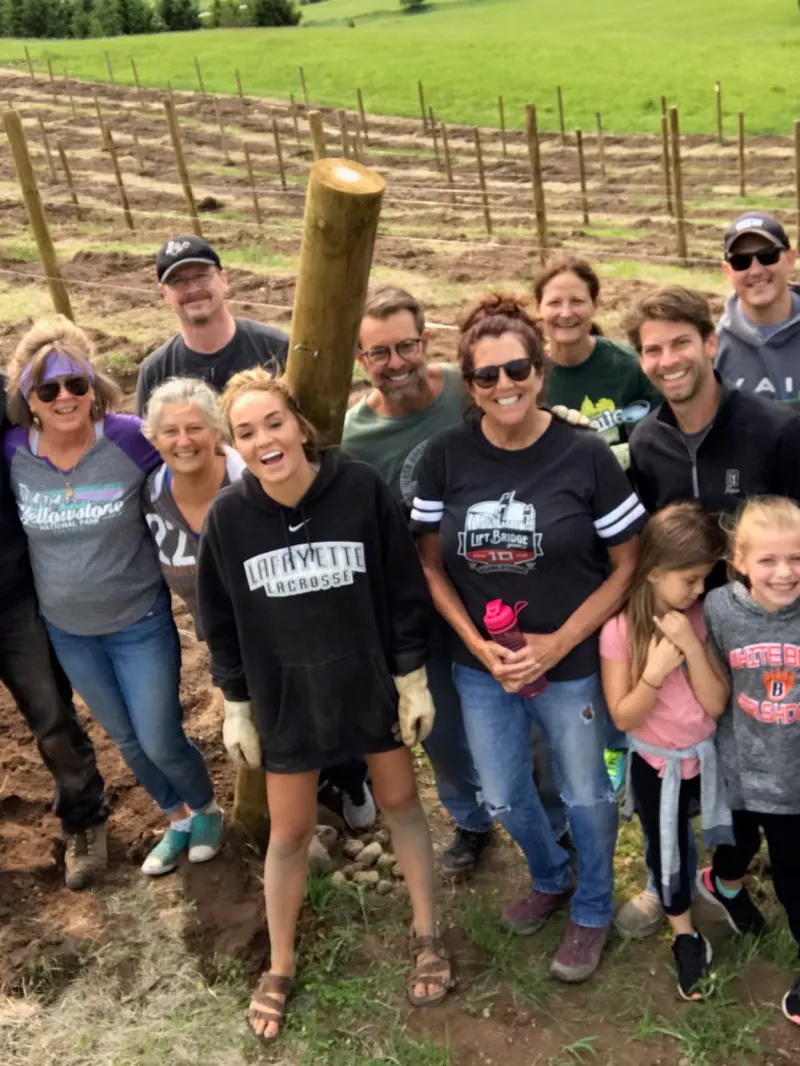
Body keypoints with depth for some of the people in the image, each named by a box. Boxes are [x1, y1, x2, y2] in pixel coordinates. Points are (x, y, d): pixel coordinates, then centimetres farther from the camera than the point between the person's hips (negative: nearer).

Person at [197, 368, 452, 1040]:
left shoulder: (363, 489, -19)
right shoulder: (228, 516, -13)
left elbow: (406, 591, -9)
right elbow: (220, 622, -1)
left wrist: (413, 679, -6)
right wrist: (237, 707, 3)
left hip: (373, 683, 0)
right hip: (286, 696, 1)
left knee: (401, 802, 18)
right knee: (289, 831, 13)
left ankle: (427, 936, 39)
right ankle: (279, 967, 35)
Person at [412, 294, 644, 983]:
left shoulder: (585, 455, -15)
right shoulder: (447, 456, -8)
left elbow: (626, 564, -9)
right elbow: (432, 565, -1)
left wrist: (557, 644, -15)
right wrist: (479, 645, -11)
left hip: (571, 666, -2)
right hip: (481, 667, 3)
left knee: (585, 795, 16)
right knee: (504, 798, 19)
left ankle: (592, 912, 45)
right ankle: (551, 880, 51)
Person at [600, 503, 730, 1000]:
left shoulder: (704, 618, -13)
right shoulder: (621, 629, -21)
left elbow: (716, 704, -18)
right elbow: (623, 717, -18)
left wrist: (691, 646, -30)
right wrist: (656, 672, -34)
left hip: (706, 756, 2)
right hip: (655, 764, -2)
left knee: (731, 835, 19)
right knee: (667, 850, 15)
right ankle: (685, 935, 40)